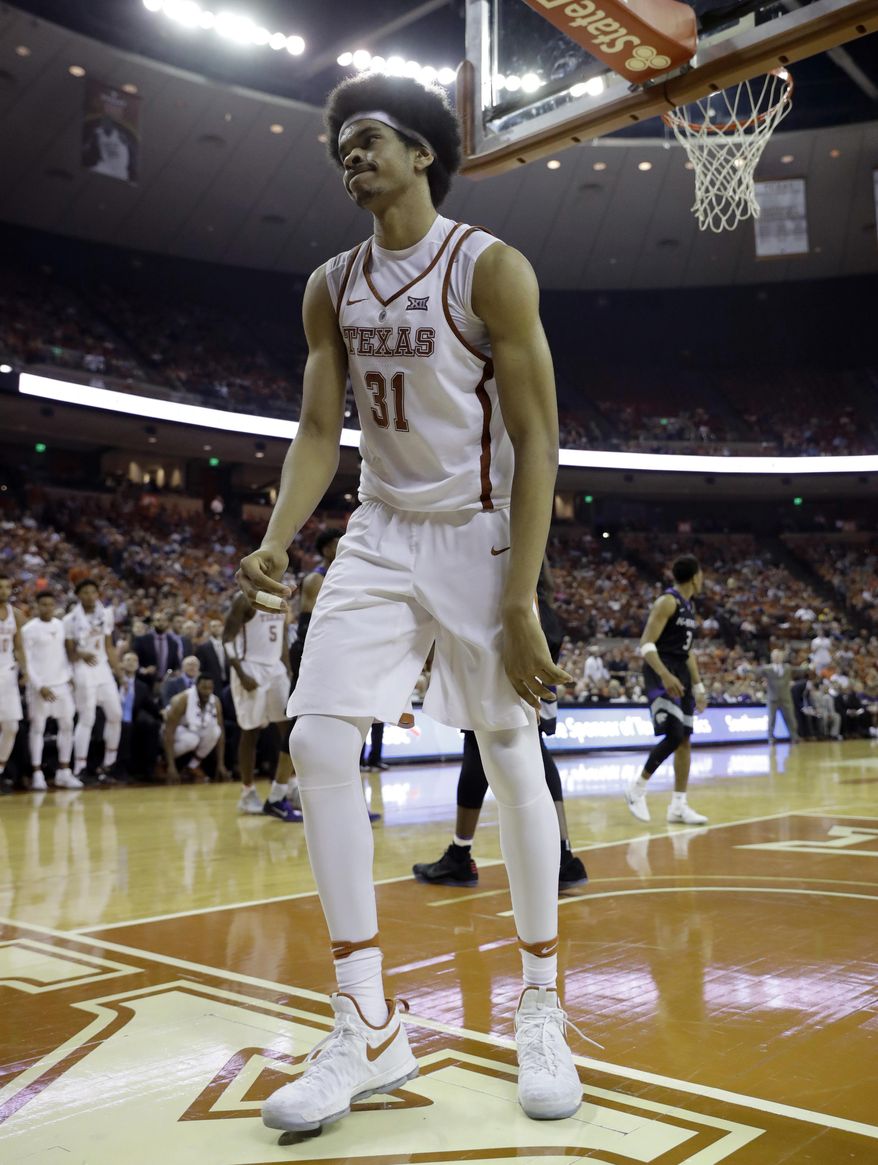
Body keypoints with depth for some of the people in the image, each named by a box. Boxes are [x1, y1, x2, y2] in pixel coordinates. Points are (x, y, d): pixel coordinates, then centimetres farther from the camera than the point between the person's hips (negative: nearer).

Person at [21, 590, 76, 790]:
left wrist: (69, 676, 10)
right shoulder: (29, 629, -9)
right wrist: (39, 686, -15)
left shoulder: (60, 625, 9)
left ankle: (64, 773, 10)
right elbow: (26, 661, -10)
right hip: (40, 685, -5)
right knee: (37, 728, 0)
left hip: (61, 683, 6)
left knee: (67, 725, 4)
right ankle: (37, 773, 7)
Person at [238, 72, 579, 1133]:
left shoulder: (491, 268, -9)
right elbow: (319, 430, 6)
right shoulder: (332, 287, 8)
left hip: (476, 535, -4)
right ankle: (367, 1030, 2)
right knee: (317, 743, -9)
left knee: (512, 761, 1)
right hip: (379, 536, 5)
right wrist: (276, 540, -13)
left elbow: (536, 439, -13)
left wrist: (521, 601, -19)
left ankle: (542, 1011, 20)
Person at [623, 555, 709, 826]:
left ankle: (678, 806, 10)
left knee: (685, 740, 6)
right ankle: (637, 788, -1)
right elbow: (646, 644, -20)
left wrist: (698, 686, 23)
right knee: (674, 735, -18)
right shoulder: (667, 601, -12)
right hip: (662, 673, -9)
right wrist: (665, 675, -32)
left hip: (681, 672, 9)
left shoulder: (688, 605, 16)